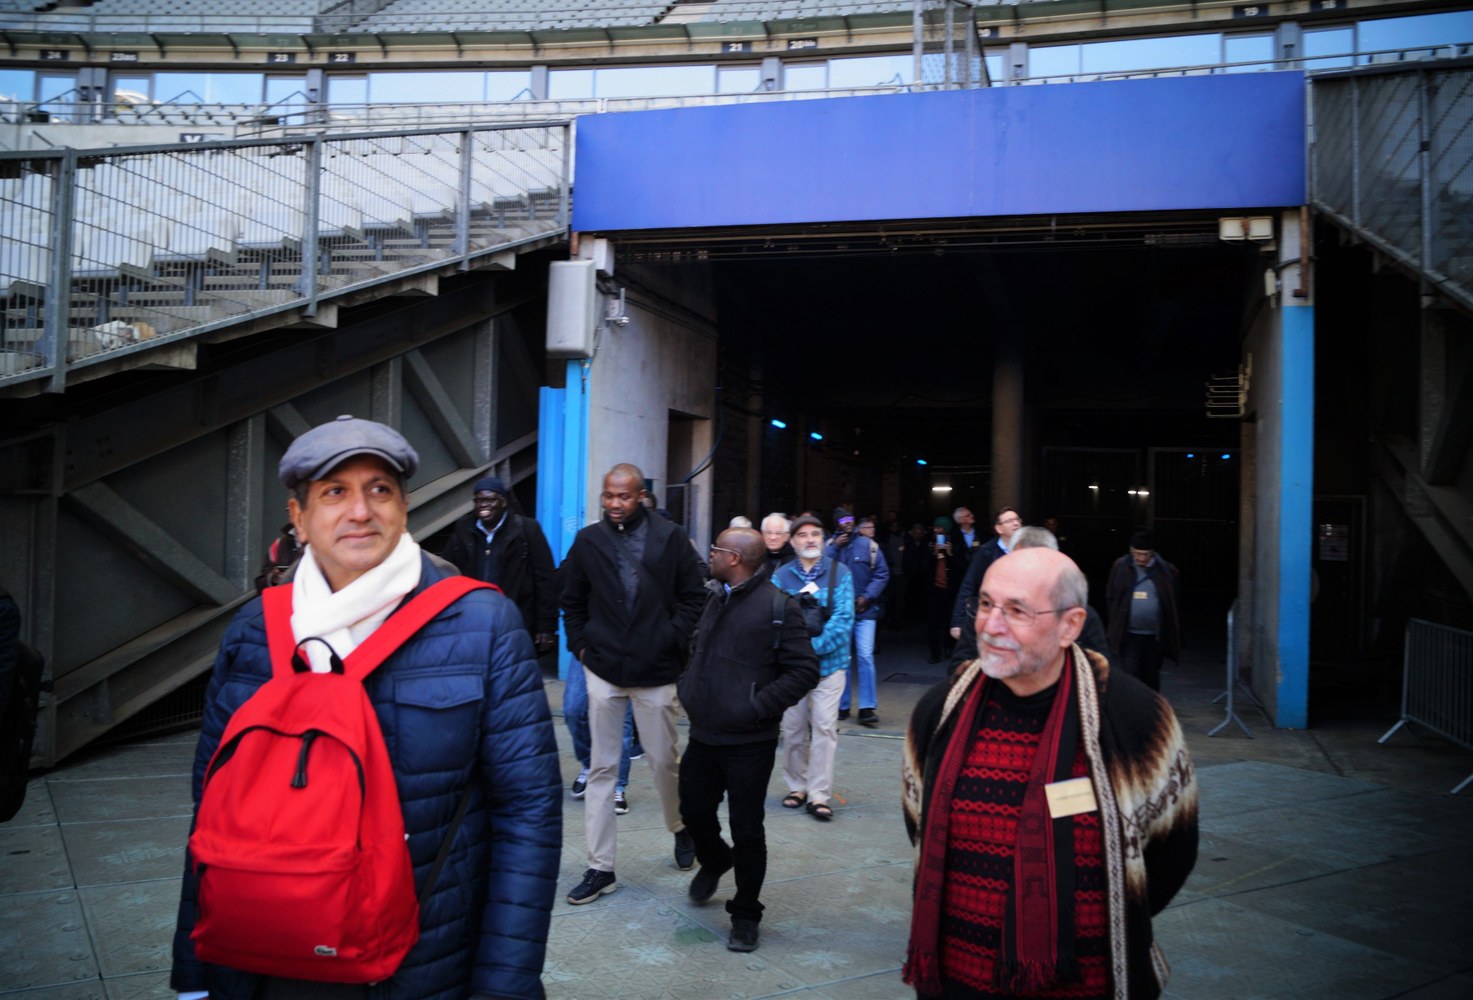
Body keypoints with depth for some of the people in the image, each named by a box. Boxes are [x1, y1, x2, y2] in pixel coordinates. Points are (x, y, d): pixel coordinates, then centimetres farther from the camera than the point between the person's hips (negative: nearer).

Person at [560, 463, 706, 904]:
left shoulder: (670, 537, -3)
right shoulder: (588, 541, 3)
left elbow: (693, 597, 1)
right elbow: (572, 602, 12)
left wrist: (675, 643, -5)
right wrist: (581, 645, 4)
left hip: (655, 671, -1)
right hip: (603, 670, 2)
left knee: (664, 760, 9)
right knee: (601, 768, 5)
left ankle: (681, 829, 38)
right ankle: (600, 867, 13)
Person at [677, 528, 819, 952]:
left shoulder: (778, 607, -15)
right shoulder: (716, 600, 10)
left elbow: (804, 671, -15)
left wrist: (758, 705, -19)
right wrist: (688, 687, 10)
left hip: (748, 742, -7)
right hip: (704, 735, 7)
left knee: (747, 830, 3)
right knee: (694, 811, 16)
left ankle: (745, 915, 21)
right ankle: (714, 861, 48)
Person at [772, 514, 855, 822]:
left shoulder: (839, 572, -2)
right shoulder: (782, 575, 3)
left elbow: (844, 617, -11)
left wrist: (815, 646, -20)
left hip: (829, 661, -2)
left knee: (824, 727, -4)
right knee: (793, 727, 9)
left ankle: (819, 794, 2)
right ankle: (797, 787, 24)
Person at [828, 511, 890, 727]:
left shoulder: (869, 545, -1)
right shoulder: (831, 545, 5)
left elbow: (882, 574, -2)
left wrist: (867, 596, -11)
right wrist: (835, 547, -14)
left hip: (865, 610, -2)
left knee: (865, 656, -10)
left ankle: (867, 708, -7)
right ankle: (842, 705, 18)